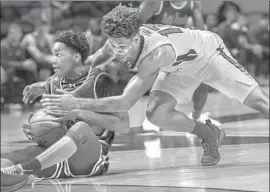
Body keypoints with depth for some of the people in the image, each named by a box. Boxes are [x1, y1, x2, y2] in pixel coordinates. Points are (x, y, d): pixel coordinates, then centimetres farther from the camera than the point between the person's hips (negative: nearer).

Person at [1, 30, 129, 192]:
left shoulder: (100, 81, 0)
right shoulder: (53, 83, 16)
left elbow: (123, 125, -7)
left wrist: (79, 113, -16)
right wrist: (31, 130, -4)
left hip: (91, 159, -5)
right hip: (56, 162, 5)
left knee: (81, 128, -38)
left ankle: (21, 169, -58)